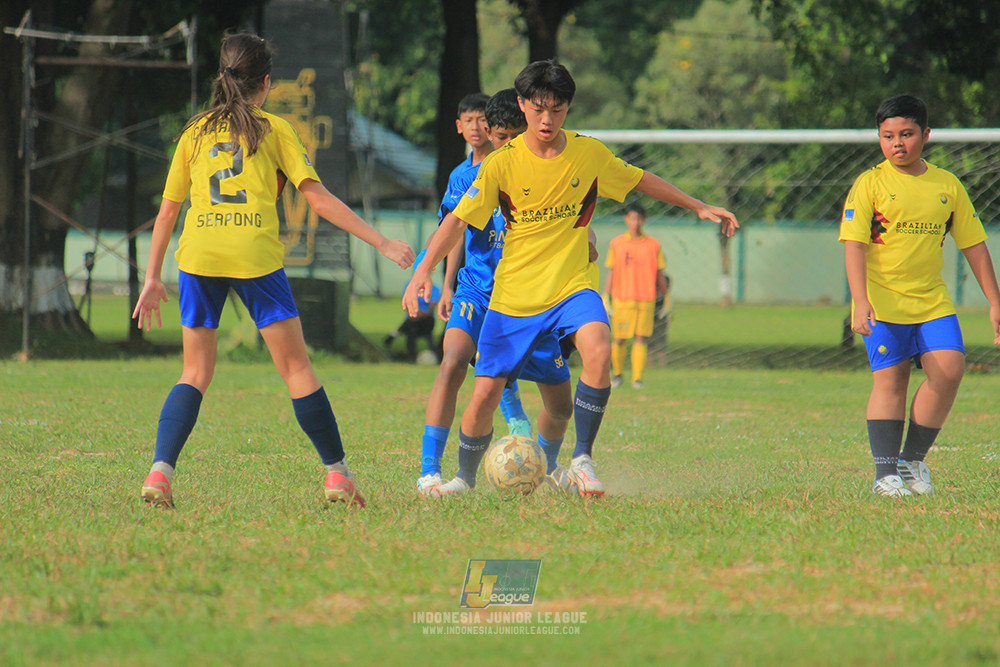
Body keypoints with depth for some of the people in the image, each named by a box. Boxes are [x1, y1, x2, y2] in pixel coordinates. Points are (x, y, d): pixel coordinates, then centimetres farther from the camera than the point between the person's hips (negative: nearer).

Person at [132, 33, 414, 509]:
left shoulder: (195, 132, 16)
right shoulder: (273, 130, 8)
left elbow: (168, 210, 16)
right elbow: (318, 199, 2)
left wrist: (152, 279, 21)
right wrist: (381, 243, 4)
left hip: (198, 256, 3)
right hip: (256, 256, -2)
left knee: (195, 373, 9)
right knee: (296, 367, 6)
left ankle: (160, 471, -10)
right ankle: (337, 474, 8)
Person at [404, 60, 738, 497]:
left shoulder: (589, 154, -2)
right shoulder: (502, 164, -9)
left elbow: (640, 181, 15)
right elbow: (458, 219, -9)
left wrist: (700, 207, 19)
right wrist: (424, 270, -22)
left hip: (571, 288, 1)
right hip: (513, 294, 0)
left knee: (598, 350, -30)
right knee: (484, 396, -3)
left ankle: (582, 460, -16)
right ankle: (465, 478, 24)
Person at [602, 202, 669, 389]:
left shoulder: (653, 245, 6)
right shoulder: (616, 244, 6)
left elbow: (660, 275, 11)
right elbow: (611, 273, 10)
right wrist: (606, 298, 4)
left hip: (646, 300, 0)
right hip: (622, 299, 0)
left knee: (641, 339, -7)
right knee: (619, 339, 0)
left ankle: (637, 378, -5)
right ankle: (617, 374, 20)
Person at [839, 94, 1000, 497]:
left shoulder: (948, 186, 8)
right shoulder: (869, 184, -3)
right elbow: (854, 246, -9)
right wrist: (861, 304, -21)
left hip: (933, 301, 3)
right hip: (883, 301, -3)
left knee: (949, 369, -13)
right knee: (889, 379, -6)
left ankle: (913, 459, 1)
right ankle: (885, 473, -1)